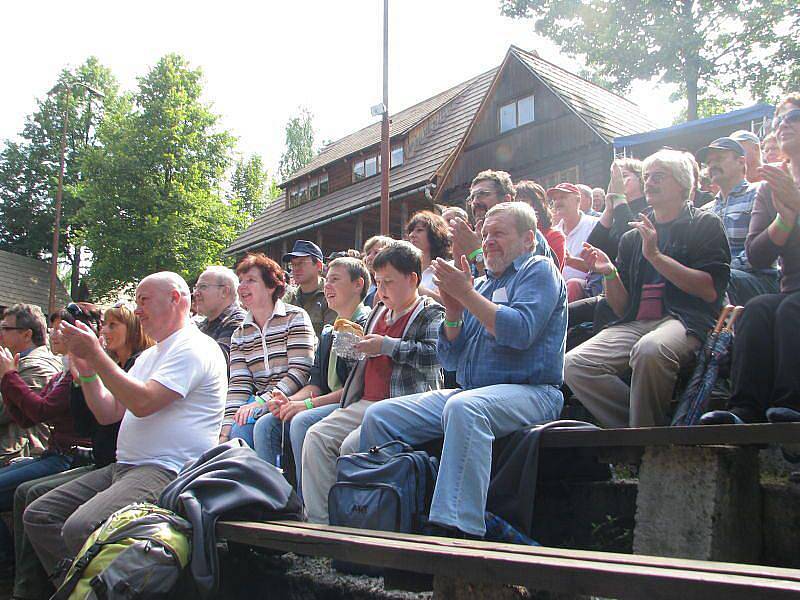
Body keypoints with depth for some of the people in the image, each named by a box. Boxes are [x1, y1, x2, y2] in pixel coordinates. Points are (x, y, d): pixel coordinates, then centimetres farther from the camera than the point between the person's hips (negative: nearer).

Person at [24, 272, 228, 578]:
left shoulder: (194, 347, -8)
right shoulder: (149, 355, 25)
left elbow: (143, 403, -21)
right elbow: (107, 413, 21)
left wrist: (96, 354, -14)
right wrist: (86, 369, 6)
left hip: (168, 470, -10)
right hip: (123, 466, 10)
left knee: (80, 528, -29)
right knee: (38, 516, 2)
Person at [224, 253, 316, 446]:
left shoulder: (295, 318, -1)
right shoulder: (239, 334, 15)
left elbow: (300, 372, -11)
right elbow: (239, 384, 5)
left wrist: (262, 402, -20)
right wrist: (228, 423, -11)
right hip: (261, 403, 4)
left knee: (244, 427, -28)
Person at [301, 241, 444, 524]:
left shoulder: (430, 313, 0)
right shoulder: (380, 311, 24)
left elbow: (434, 354, -20)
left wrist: (386, 346, -15)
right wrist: (352, 344, 14)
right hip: (366, 403, 8)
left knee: (353, 445, -26)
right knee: (317, 436, -10)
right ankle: (318, 520, -9)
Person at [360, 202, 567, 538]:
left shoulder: (539, 270, 5)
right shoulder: (481, 285, 25)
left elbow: (521, 331, -17)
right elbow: (451, 361, 19)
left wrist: (466, 294, -9)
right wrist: (453, 311, 2)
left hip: (529, 391, -7)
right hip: (469, 391, 8)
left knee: (463, 408, -40)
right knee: (378, 416, -6)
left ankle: (458, 528, -43)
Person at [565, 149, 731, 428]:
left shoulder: (706, 224, 11)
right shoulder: (631, 238, 23)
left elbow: (710, 291, -5)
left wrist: (655, 256, -8)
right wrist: (609, 273, 0)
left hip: (685, 319, -5)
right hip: (635, 324, 5)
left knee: (649, 350, -39)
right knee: (574, 364, -22)